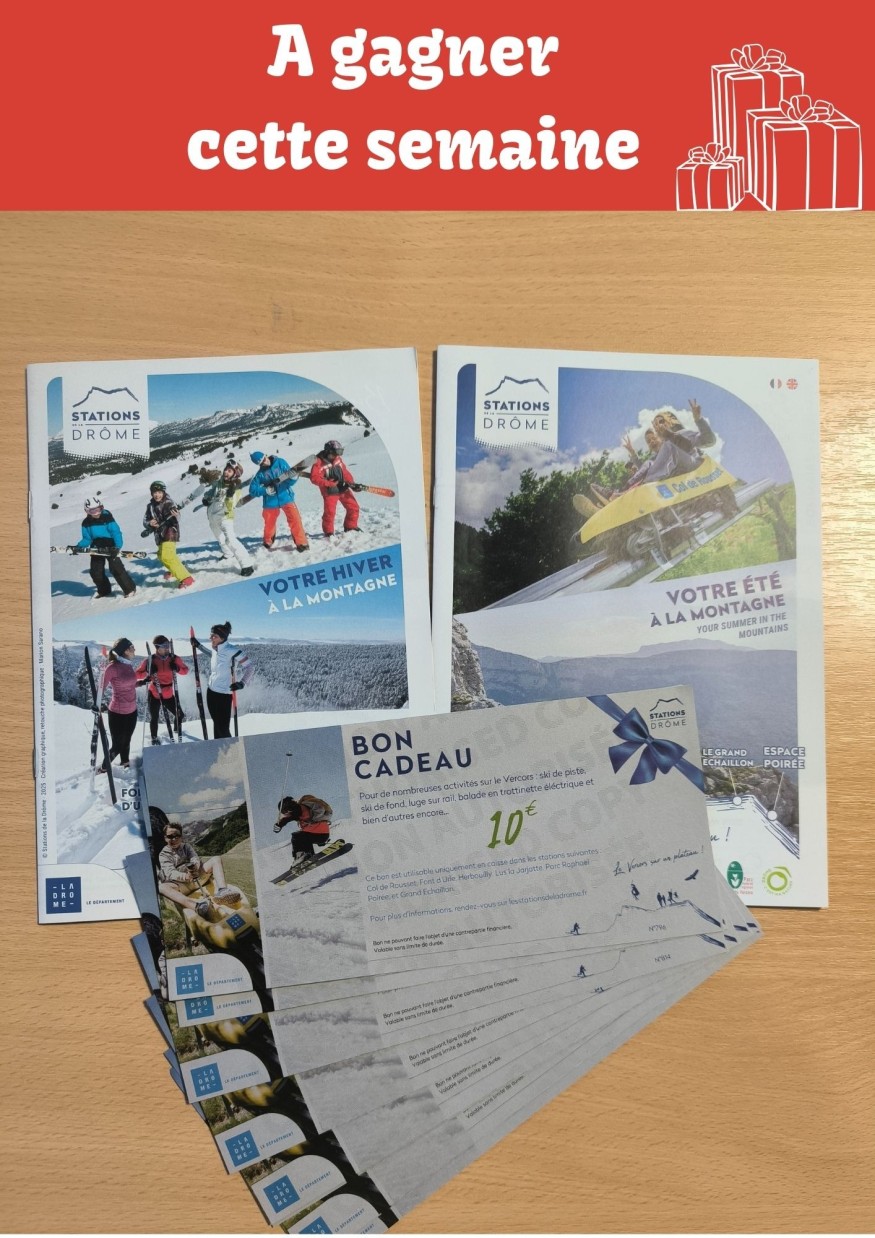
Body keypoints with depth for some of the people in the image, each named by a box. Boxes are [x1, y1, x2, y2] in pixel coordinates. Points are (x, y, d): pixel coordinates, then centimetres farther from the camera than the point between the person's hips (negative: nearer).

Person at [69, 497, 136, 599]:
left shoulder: (107, 518, -14)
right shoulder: (86, 523, 1)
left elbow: (116, 532, -17)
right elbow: (87, 539, 5)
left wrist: (118, 546, -29)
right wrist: (77, 547, -11)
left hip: (110, 546, -6)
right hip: (96, 548, 6)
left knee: (116, 567, -17)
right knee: (95, 571, 7)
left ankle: (129, 588, -5)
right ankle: (104, 590, 30)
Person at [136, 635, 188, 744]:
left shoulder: (174, 658, -7)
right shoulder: (149, 660, -12)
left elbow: (185, 670, 1)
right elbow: (138, 674, -6)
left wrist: (177, 669, -20)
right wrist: (148, 672, -25)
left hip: (169, 694, 2)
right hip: (154, 694, -2)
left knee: (180, 715, 6)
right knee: (154, 718, 8)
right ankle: (154, 738, 32)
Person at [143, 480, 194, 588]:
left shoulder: (168, 503, -16)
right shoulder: (151, 506, 5)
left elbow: (172, 520, -29)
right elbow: (145, 520, 7)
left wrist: (175, 516, -54)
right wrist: (149, 523, -17)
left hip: (169, 533, -9)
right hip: (160, 535, 9)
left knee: (167, 556, -23)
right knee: (162, 555, 27)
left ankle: (186, 578, -27)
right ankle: (174, 571, 55)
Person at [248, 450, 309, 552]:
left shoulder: (280, 463, -6)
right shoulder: (260, 473, -2)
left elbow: (291, 481, -6)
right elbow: (252, 489, 0)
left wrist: (293, 476, -30)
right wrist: (266, 490, -16)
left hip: (286, 497, -2)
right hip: (270, 502, 2)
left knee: (295, 520, -14)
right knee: (269, 524, 13)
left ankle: (301, 543, -9)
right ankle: (268, 543, 39)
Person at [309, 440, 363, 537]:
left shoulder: (337, 459, 4)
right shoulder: (319, 462, -15)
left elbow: (344, 471, 11)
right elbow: (314, 478, -22)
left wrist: (353, 483, 0)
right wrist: (331, 483, -26)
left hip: (343, 488, 6)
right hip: (330, 492, -6)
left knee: (353, 507, 9)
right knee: (329, 512, -12)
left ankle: (350, 528, 27)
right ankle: (328, 532, 6)